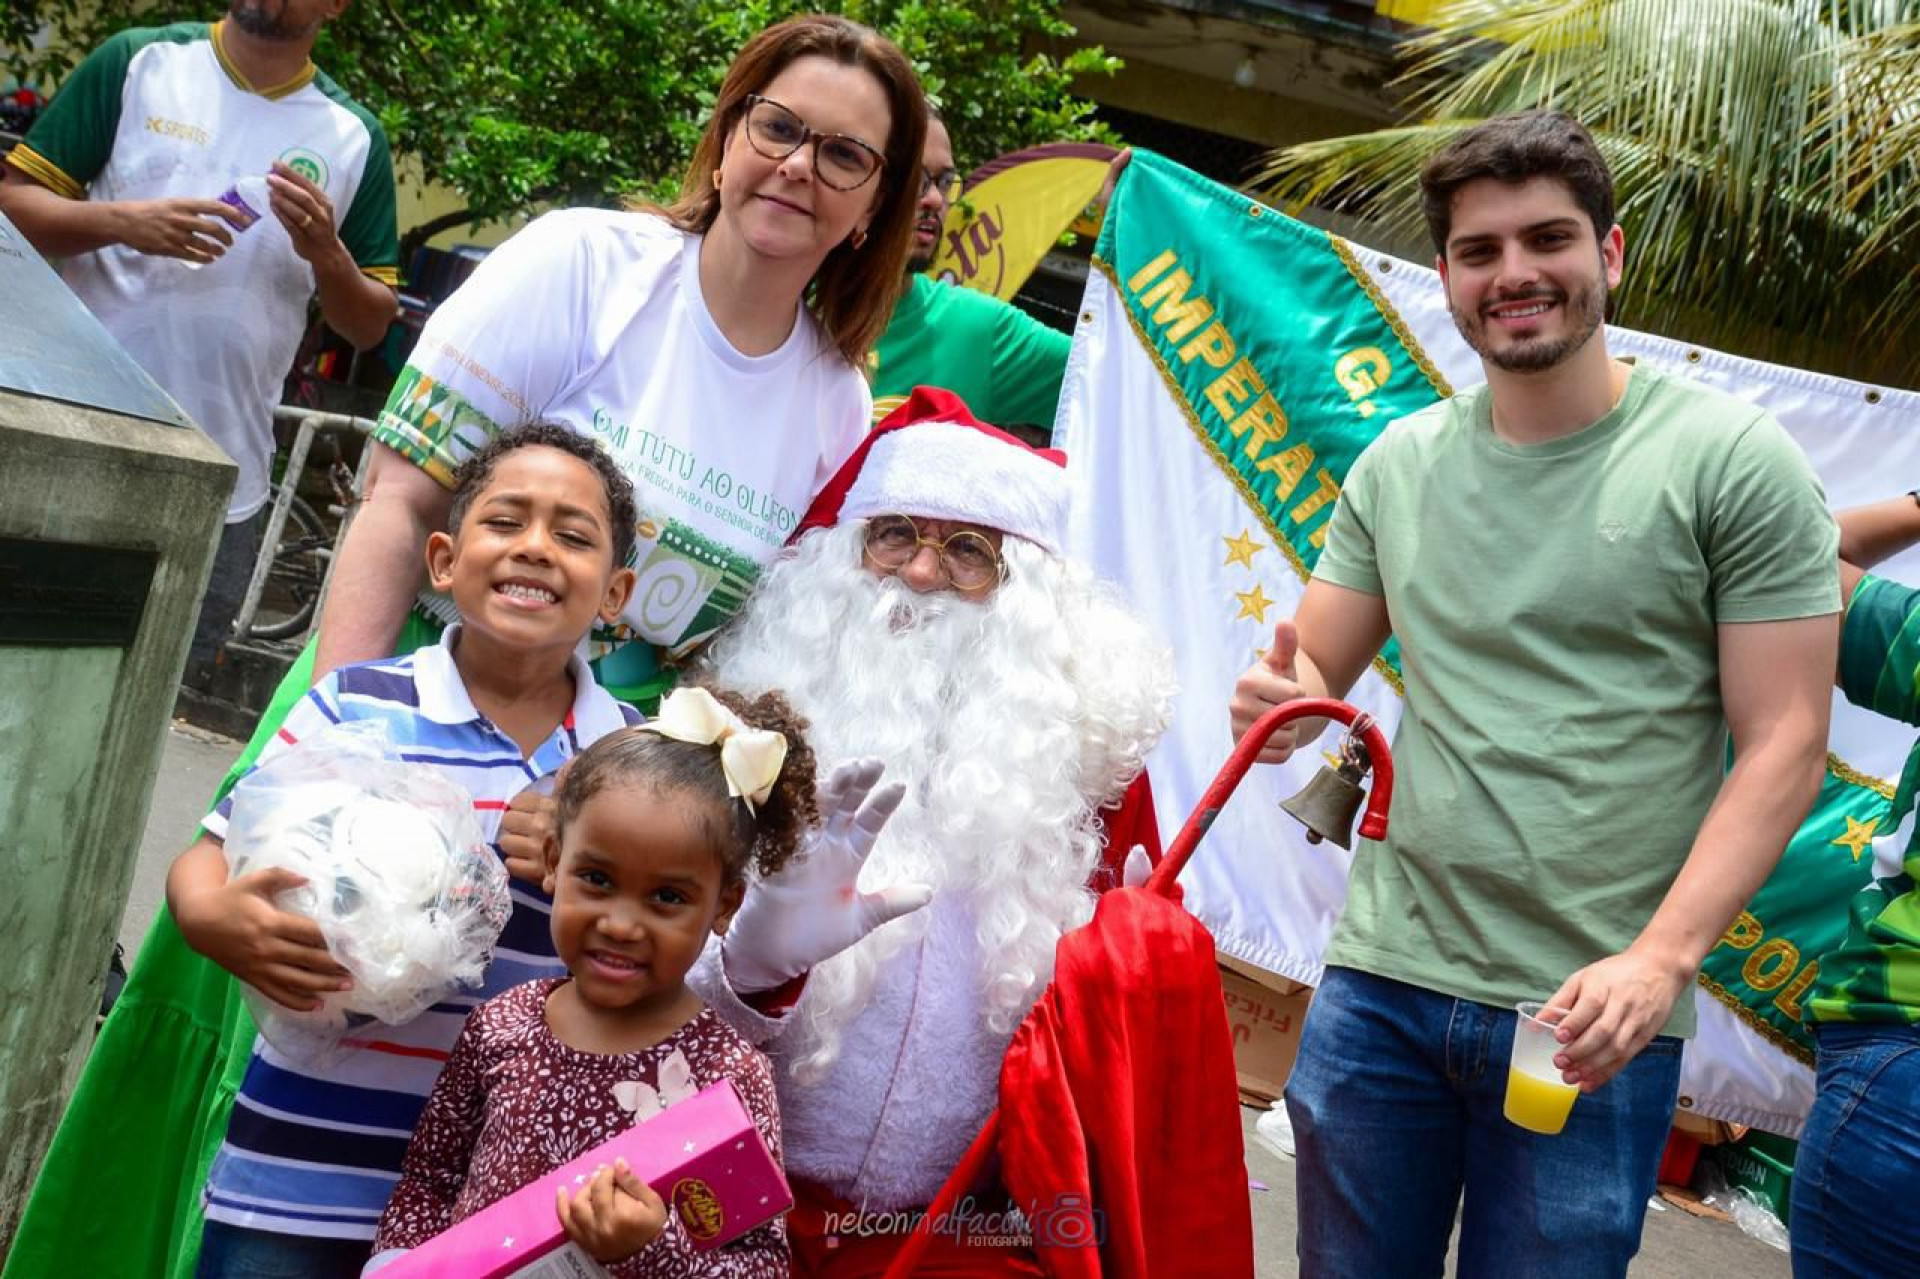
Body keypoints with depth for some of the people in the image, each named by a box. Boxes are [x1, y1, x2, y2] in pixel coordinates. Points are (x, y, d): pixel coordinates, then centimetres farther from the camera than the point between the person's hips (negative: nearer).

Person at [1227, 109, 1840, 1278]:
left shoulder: (1736, 461, -5)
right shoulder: (1398, 466, 7)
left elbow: (1783, 742, -8)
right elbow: (1315, 676, 12)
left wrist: (1661, 960, -19)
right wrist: (1280, 701, -13)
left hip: (1594, 1016, -3)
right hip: (1381, 981, 4)